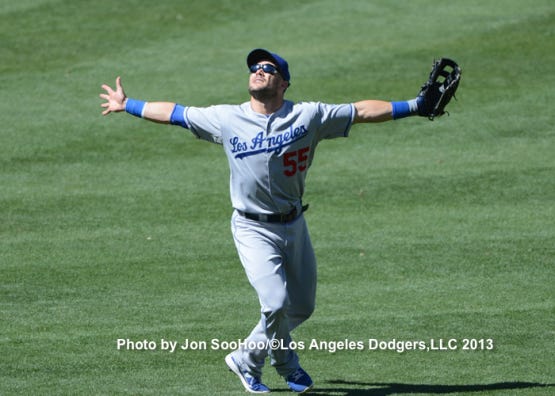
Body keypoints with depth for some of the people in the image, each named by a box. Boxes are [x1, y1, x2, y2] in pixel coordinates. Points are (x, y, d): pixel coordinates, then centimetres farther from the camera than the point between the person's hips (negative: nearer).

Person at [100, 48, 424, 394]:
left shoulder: (309, 116, -3)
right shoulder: (227, 119, -3)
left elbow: (361, 111, -3)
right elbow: (174, 113, 6)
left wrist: (414, 106, -10)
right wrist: (127, 105, 11)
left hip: (295, 226, 3)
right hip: (253, 230, -3)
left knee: (301, 308, 11)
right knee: (277, 303, -17)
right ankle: (248, 361, 11)